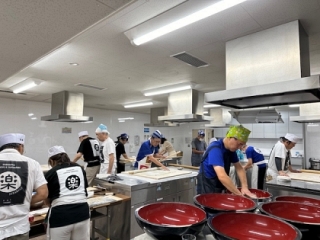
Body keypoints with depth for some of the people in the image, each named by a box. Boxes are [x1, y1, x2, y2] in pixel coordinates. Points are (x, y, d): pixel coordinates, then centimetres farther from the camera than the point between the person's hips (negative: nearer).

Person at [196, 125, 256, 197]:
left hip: (219, 187, 8)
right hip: (207, 187, -8)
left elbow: (239, 168, 5)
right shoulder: (216, 149, -28)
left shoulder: (231, 149, 0)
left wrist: (245, 187, -8)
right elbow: (222, 176, -37)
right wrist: (239, 194, -32)